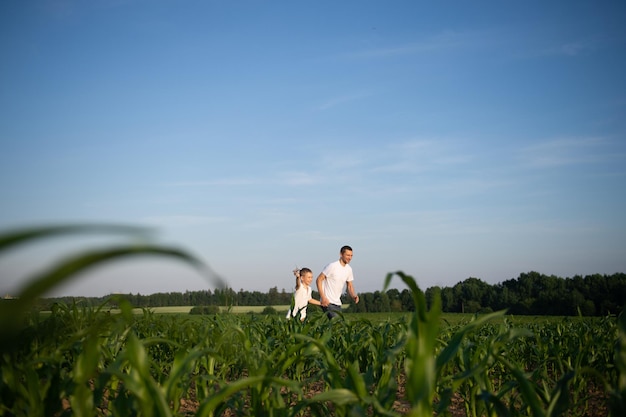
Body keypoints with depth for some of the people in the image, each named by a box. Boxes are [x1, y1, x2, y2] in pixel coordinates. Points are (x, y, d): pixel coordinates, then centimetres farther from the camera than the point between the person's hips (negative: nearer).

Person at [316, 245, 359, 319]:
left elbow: (350, 286, 16)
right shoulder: (332, 266, -15)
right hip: (328, 302, -8)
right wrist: (323, 297, -21)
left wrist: (354, 295, -5)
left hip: (338, 303, 8)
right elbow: (319, 280, -14)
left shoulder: (349, 269, 7)